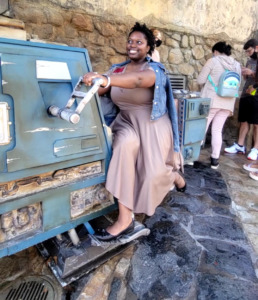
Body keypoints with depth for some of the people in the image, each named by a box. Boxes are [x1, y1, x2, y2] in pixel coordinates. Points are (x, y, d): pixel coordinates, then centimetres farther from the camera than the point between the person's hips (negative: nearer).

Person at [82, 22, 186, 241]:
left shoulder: (154, 69, -12)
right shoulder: (118, 69, 5)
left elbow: (138, 79, -37)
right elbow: (98, 89, -6)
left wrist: (107, 79, -53)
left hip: (152, 125, -3)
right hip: (127, 121, 4)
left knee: (154, 171, -3)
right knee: (125, 144, -26)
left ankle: (175, 176, 40)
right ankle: (125, 218, -15)